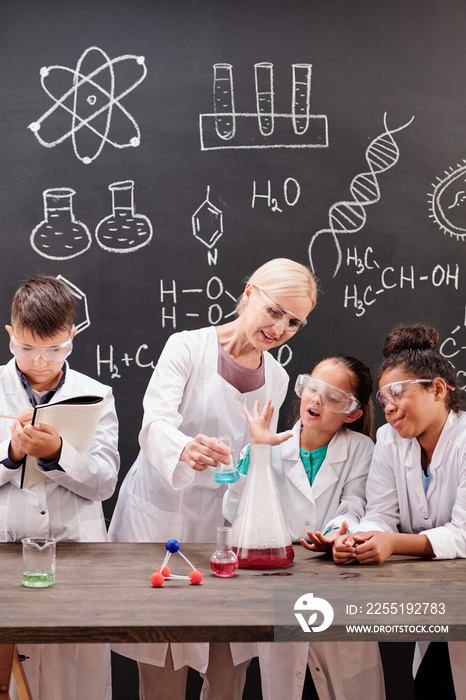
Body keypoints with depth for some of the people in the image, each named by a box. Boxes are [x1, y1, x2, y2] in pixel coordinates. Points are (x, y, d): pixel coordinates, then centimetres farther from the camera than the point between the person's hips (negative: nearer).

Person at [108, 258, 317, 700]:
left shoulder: (276, 379, 10)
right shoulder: (187, 347, -7)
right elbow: (155, 423, -22)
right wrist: (186, 448, -41)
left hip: (222, 523, 5)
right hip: (160, 518, -4)